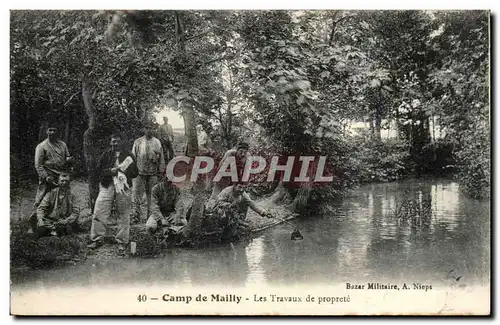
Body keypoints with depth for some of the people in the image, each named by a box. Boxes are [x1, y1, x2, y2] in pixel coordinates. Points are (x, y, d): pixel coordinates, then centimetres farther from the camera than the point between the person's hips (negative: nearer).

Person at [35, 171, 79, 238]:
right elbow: (41, 208, 0)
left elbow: (75, 212, 1)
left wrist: (66, 221, -18)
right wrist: (40, 219, -20)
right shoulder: (51, 193, 5)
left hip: (63, 222, 1)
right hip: (50, 221, -1)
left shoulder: (72, 196, 6)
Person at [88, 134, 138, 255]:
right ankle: (97, 239, 9)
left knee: (123, 216, 2)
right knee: (99, 212, -4)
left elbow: (135, 173, 10)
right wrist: (111, 171, -10)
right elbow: (99, 170, 7)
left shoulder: (128, 156, 11)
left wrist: (124, 171, -8)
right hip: (107, 186, 0)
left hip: (123, 187, 0)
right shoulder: (105, 155, 10)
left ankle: (121, 243, 11)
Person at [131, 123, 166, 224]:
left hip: (153, 173, 1)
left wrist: (161, 171, 6)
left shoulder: (157, 142, 6)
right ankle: (136, 215, -1)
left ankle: (150, 215, 17)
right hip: (139, 172, -1)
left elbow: (161, 158, 10)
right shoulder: (138, 142, 4)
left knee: (151, 194, 7)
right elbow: (133, 157, 6)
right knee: (136, 193, -6)